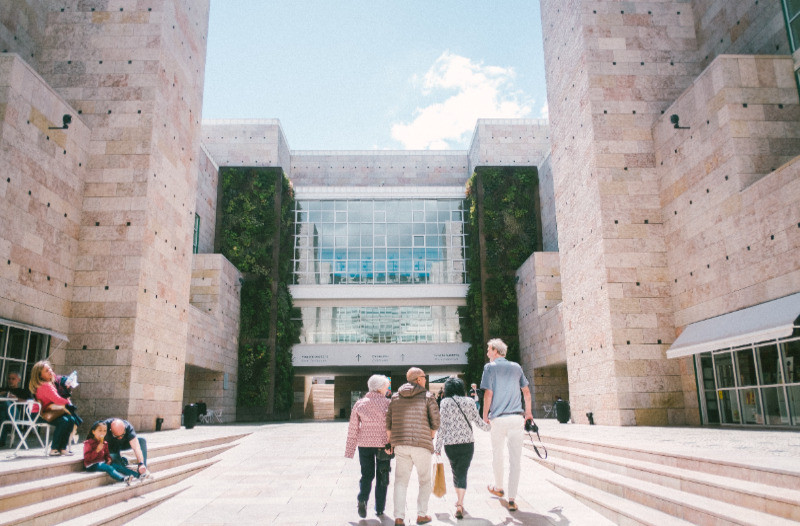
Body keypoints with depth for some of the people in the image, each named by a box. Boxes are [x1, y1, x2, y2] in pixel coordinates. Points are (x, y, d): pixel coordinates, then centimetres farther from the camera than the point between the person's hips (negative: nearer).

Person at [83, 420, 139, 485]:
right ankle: (124, 479, -56)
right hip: (92, 465, -7)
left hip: (102, 462, 7)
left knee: (118, 467, -14)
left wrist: (109, 459, 1)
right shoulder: (88, 443, -9)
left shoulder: (104, 443, 12)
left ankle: (138, 475, -23)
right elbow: (86, 458, -17)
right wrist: (97, 450, -26)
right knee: (109, 468, -33)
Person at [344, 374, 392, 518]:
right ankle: (379, 508, 16)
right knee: (382, 476, 14)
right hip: (383, 443, -2)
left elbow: (353, 428, 3)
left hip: (365, 443, 2)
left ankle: (362, 499, -10)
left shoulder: (359, 404, 3)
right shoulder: (388, 403, -4)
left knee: (367, 474, 14)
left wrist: (350, 450, 7)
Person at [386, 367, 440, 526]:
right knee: (425, 481, 14)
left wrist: (391, 442, 16)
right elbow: (435, 422, -3)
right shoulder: (427, 397, -2)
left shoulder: (395, 397, 8)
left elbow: (387, 422, 8)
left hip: (401, 445, 3)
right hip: (422, 445, -3)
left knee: (400, 482, 9)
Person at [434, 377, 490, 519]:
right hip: (468, 442, 0)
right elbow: (478, 421, 7)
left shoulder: (445, 402, -3)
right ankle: (459, 504, -9)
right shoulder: (469, 401, 2)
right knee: (462, 473, 4)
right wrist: (488, 427, 29)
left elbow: (442, 426, -5)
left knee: (455, 472, 19)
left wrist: (437, 446, 1)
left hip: (450, 444, 0)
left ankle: (459, 499, 31)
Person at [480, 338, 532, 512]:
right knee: (515, 459, 4)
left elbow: (488, 394, -8)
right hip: (517, 418, 3)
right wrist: (528, 412, 24)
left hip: (498, 418, -2)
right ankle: (512, 499, 2)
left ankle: (498, 488, 34)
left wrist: (485, 415, 2)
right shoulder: (516, 367, 10)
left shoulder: (490, 367, -2)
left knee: (497, 455, 17)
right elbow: (527, 392, 13)